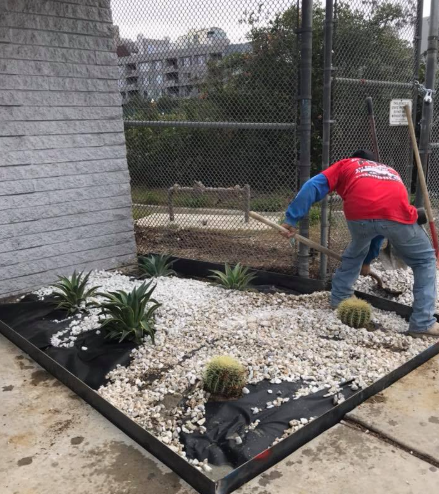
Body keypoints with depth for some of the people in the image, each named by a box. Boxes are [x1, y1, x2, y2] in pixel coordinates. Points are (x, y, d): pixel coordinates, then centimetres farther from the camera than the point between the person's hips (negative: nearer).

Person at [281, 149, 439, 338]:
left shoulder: (345, 164, 34)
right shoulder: (390, 171, 42)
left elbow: (313, 186, 16)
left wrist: (291, 219, 15)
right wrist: (368, 260, 54)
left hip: (359, 214, 0)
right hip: (396, 214, 1)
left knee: (355, 252, 32)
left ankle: (339, 298, 40)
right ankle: (423, 323, 18)